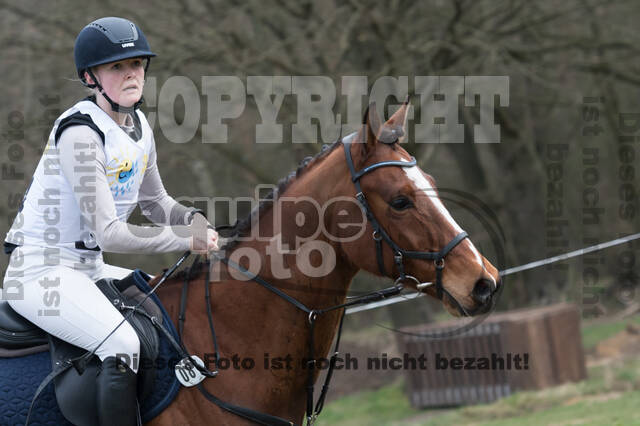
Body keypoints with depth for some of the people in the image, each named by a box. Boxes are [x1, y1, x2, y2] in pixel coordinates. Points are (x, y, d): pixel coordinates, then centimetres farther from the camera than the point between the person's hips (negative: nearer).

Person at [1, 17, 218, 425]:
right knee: (124, 344, -31)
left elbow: (156, 201, 21)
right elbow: (110, 234, -24)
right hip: (40, 272, -10)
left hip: (88, 269, 10)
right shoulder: (81, 133, -21)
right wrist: (187, 238, -19)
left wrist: (193, 219, -1)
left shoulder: (139, 125, 7)